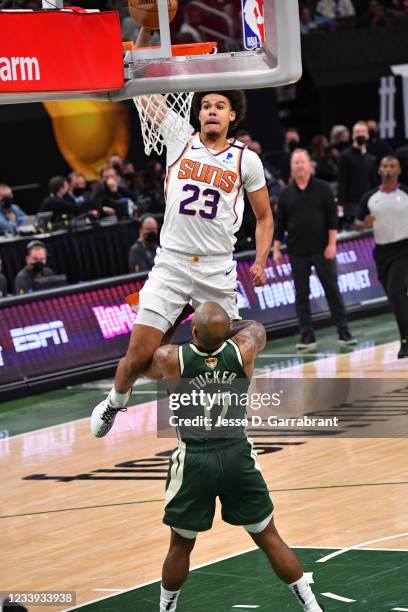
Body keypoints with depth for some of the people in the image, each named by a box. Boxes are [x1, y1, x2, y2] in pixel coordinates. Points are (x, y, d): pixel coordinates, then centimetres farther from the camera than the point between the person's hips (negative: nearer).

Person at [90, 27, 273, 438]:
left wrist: (260, 262, -4)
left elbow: (264, 217, 12)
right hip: (170, 266, 0)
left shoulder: (246, 160, 3)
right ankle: (115, 403, 24)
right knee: (139, 355, -4)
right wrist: (147, 26, -10)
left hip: (218, 272, 0)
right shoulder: (179, 138, 3)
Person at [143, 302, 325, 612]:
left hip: (194, 461, -1)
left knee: (181, 546, 16)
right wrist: (225, 326, 34)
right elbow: (256, 328, 17)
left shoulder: (170, 359, -13)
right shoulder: (243, 350, -9)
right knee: (270, 539, 12)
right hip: (237, 455, 2)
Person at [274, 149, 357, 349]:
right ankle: (307, 336, 8)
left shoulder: (322, 189, 0)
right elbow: (280, 224, 9)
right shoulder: (286, 194, 6)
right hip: (297, 253, 2)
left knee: (332, 291, 0)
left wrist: (332, 244, -9)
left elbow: (332, 218, -2)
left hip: (322, 250, -2)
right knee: (301, 294, 3)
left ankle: (343, 332, 6)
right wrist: (276, 249, 3)